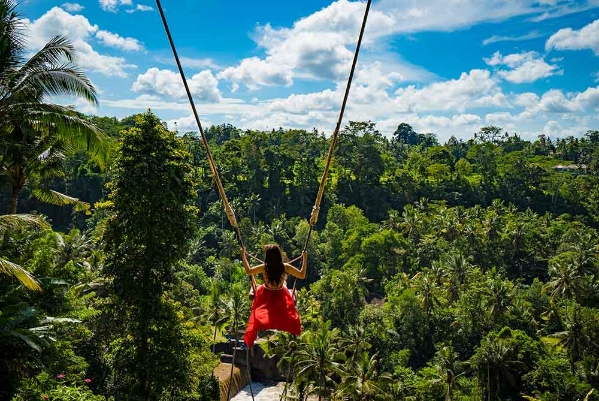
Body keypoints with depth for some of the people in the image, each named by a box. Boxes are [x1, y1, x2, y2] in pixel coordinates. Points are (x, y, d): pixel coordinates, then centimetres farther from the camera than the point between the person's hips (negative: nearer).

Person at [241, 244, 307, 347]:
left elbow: (248, 271, -7)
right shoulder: (285, 267, -27)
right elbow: (302, 275, -14)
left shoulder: (263, 268, -27)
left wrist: (243, 256, 1)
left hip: (265, 297, 0)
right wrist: (305, 258, -8)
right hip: (281, 297, 0)